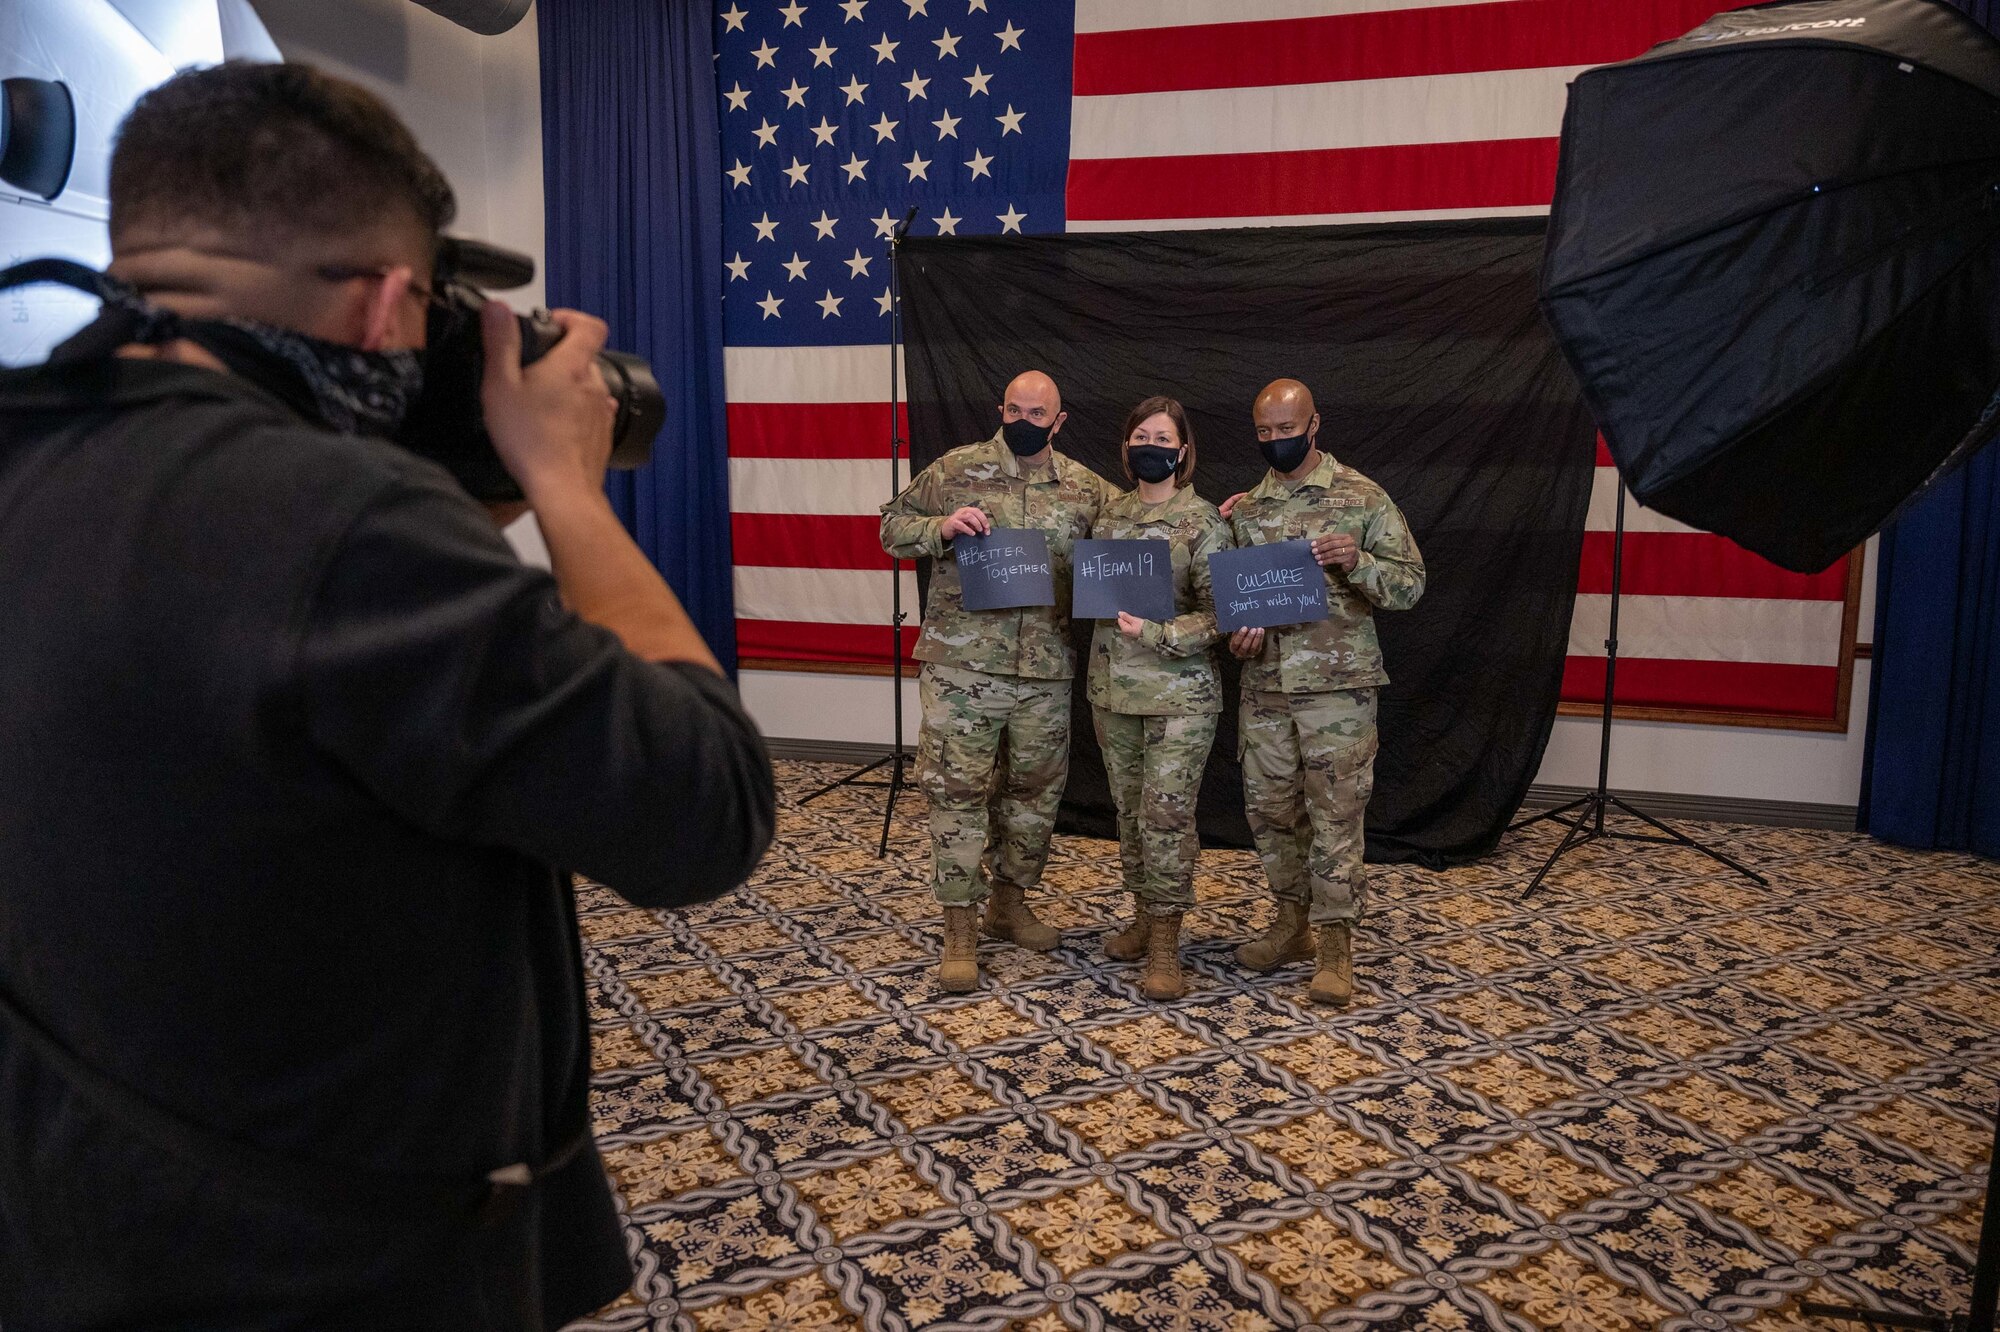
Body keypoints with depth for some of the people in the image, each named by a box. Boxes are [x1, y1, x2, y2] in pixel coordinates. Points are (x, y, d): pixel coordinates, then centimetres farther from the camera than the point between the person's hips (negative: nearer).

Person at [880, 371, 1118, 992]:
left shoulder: (1087, 489, 8)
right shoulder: (955, 470, 2)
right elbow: (893, 526, 6)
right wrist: (941, 527, -14)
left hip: (1047, 671, 3)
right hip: (961, 666, -3)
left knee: (1036, 789, 13)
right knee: (956, 789, -1)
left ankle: (1009, 901, 32)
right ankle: (960, 928, 9)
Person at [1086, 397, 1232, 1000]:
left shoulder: (1203, 521, -7)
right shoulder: (1109, 514, 9)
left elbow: (1218, 612, -12)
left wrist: (1157, 634, -23)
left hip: (1179, 694, -5)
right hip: (1112, 689, 6)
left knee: (1166, 815, -5)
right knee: (1130, 812, 13)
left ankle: (1165, 945, 7)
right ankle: (1145, 916, 29)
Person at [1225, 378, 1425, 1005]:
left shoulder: (1363, 497, -2)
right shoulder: (1246, 507, 10)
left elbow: (1410, 585, -3)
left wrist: (1356, 561, -21)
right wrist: (1240, 630, -3)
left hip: (1338, 681, -4)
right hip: (1264, 682, 5)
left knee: (1336, 811, -2)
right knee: (1268, 805, 10)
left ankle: (1335, 947, 8)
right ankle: (1293, 923, 27)